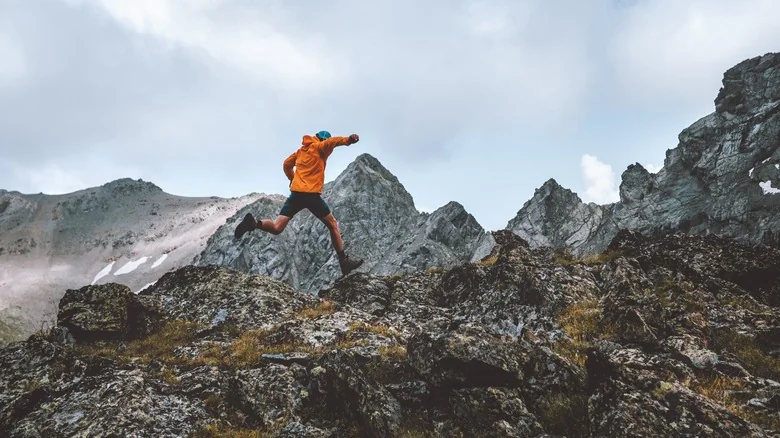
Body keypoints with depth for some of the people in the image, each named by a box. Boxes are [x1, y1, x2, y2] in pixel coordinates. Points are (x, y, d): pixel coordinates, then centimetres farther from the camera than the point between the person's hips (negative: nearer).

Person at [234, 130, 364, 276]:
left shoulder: (301, 150, 22)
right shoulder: (319, 147, 2)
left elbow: (287, 164, 28)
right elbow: (332, 142, -19)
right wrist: (348, 140, -34)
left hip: (296, 193, 5)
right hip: (312, 194, -5)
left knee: (276, 228, -1)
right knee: (332, 225, 10)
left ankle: (254, 224, -31)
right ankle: (344, 261, 9)